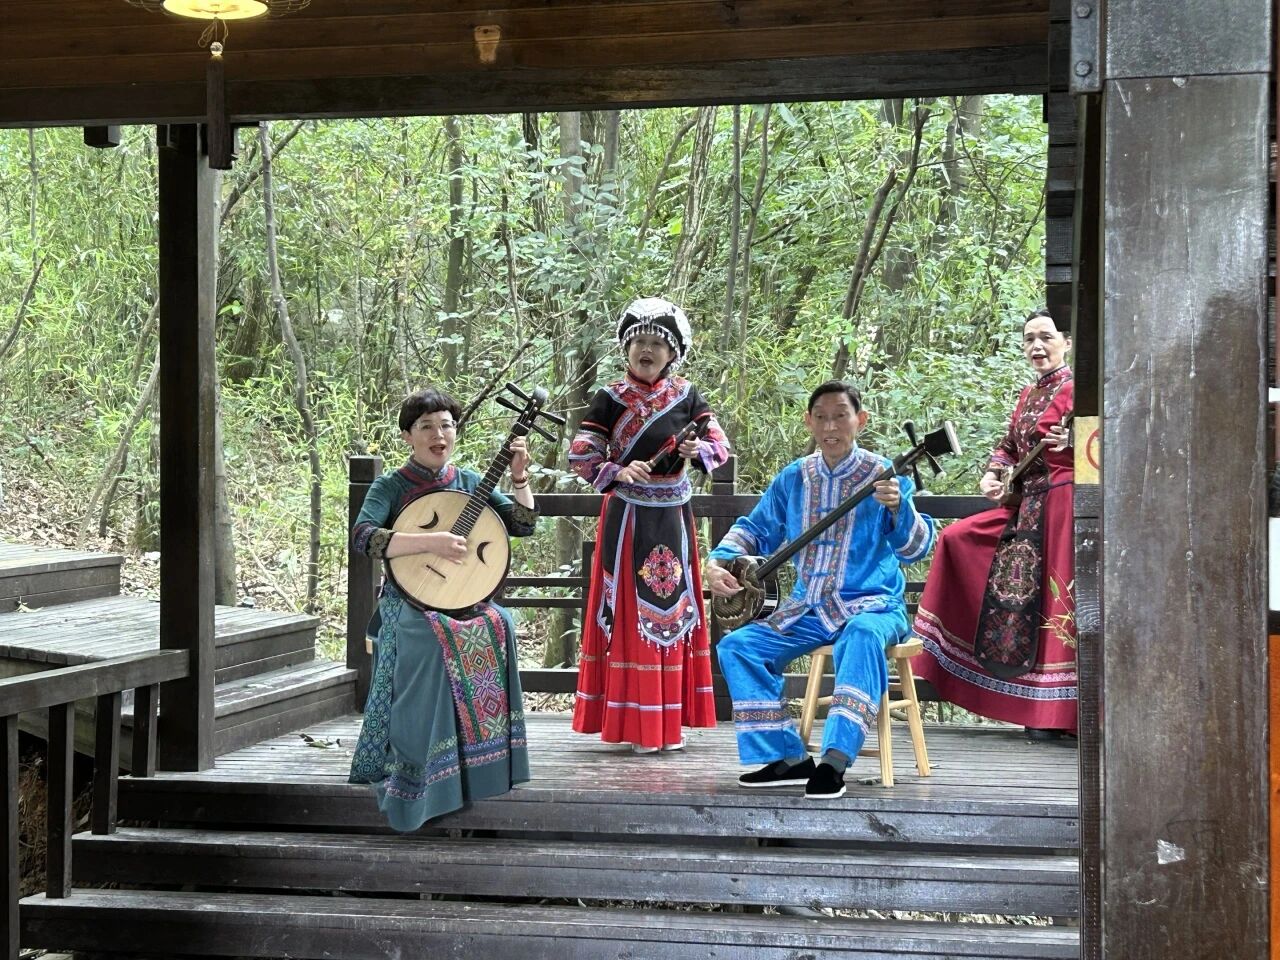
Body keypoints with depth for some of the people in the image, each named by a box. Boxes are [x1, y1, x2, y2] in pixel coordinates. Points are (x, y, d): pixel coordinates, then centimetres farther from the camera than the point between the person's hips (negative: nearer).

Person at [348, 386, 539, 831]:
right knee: (430, 636, -36)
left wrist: (519, 477, -3)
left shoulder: (468, 482, 12)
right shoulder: (390, 487, -2)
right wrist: (431, 541, -28)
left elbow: (524, 524, 12)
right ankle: (416, 764, -25)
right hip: (409, 599, -4)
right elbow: (362, 537, -21)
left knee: (498, 625, -28)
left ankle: (481, 755, -15)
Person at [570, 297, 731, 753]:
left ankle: (669, 721, 14)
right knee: (631, 613, -4)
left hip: (673, 518, 3)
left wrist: (698, 451, -17)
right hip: (627, 518, -3)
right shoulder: (610, 399, -2)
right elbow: (580, 456, -3)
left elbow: (721, 448, 4)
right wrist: (619, 473, -19)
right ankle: (634, 723, 1)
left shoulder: (687, 396, 5)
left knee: (672, 607, 6)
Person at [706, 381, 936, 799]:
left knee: (863, 636, -39)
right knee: (736, 647, -11)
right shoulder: (793, 478, 7)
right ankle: (788, 759, -10)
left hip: (872, 604, -5)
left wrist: (899, 508, -35)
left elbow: (915, 549, -15)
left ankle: (835, 760, -43)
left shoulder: (884, 475, -7)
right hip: (808, 608, 6)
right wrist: (718, 561, -1)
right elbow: (755, 530, 17)